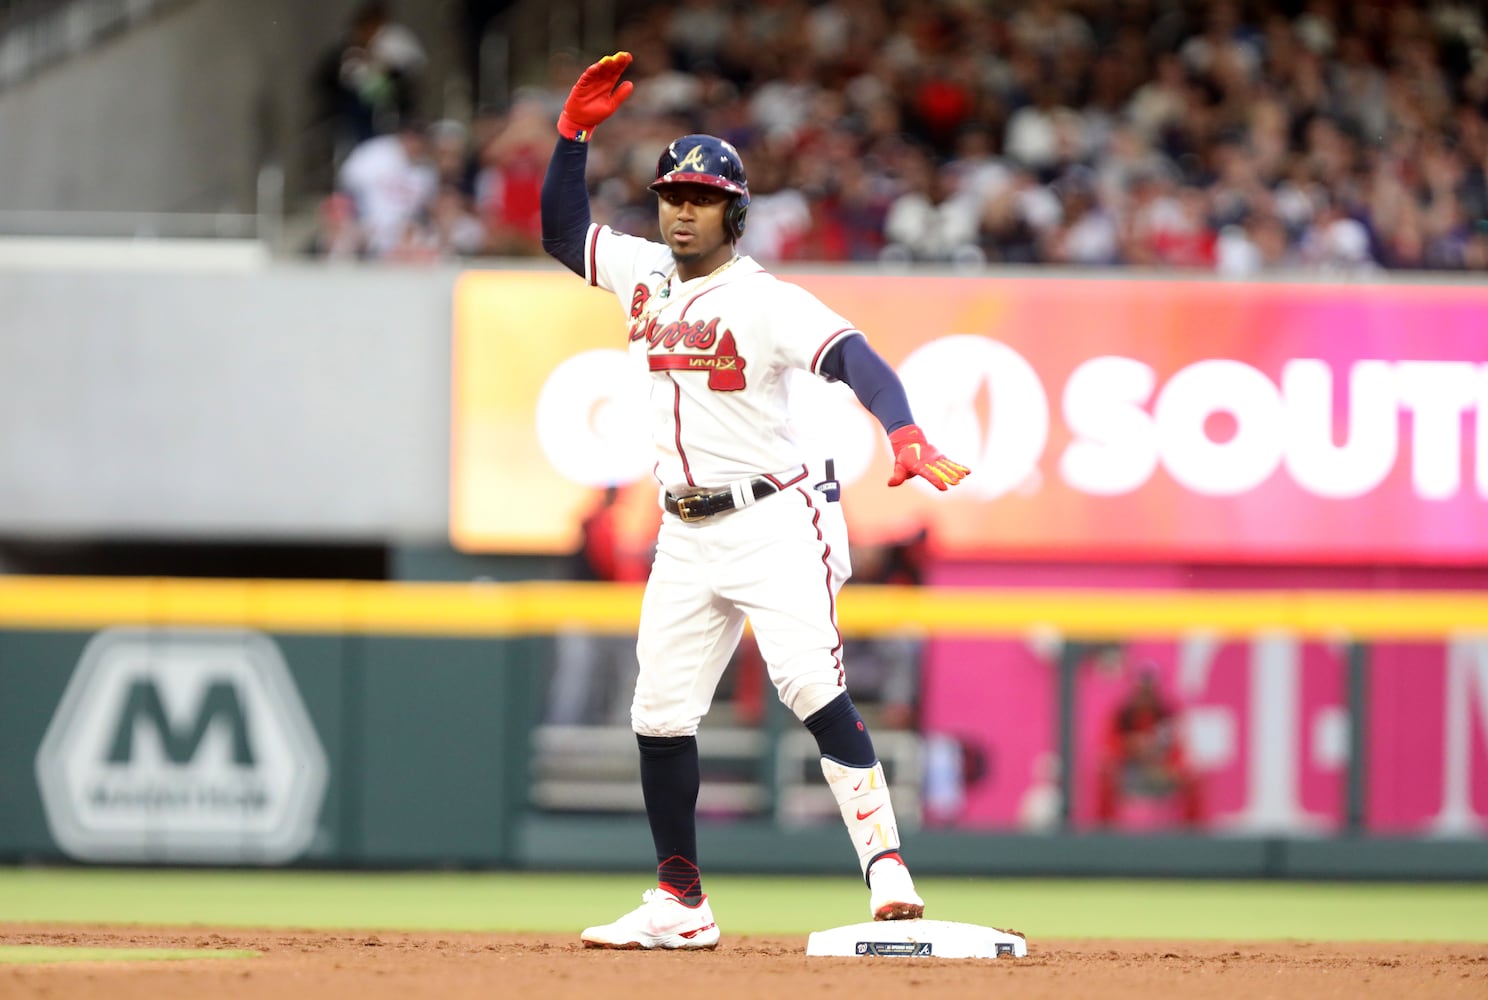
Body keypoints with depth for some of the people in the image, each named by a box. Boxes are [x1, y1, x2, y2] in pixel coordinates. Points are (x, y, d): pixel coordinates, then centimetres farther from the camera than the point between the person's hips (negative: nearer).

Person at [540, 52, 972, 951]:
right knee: (660, 713, 7)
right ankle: (681, 904, 16)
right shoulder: (643, 273, 9)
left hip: (775, 521, -7)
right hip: (686, 535, 7)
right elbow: (561, 230, 22)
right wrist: (575, 131, 7)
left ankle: (887, 867, -24)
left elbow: (851, 356, -26)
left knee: (812, 687, -22)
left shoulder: (764, 300, -13)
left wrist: (905, 437, -45)